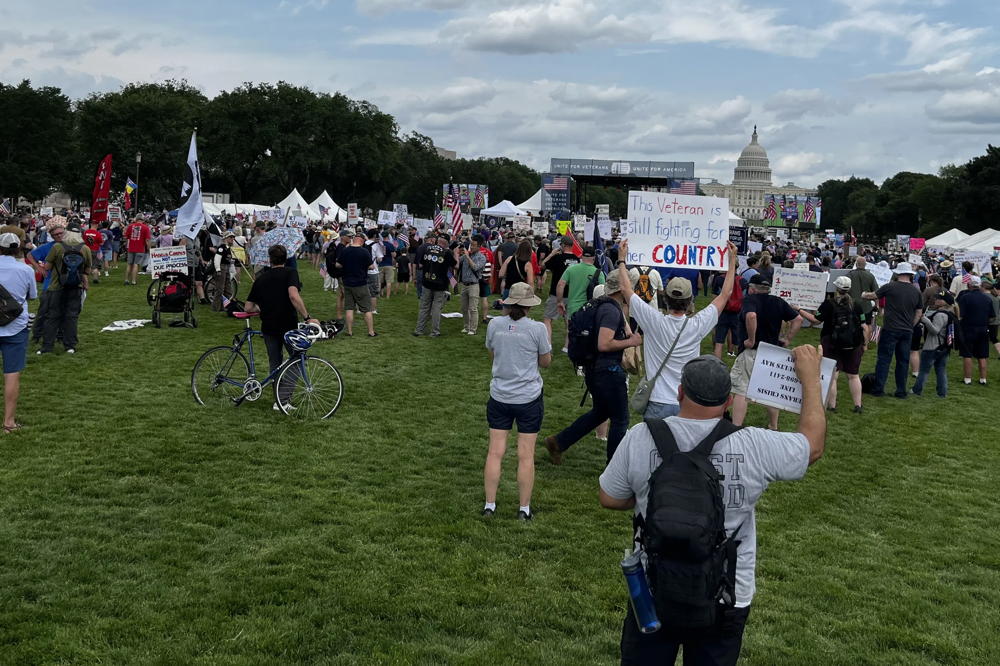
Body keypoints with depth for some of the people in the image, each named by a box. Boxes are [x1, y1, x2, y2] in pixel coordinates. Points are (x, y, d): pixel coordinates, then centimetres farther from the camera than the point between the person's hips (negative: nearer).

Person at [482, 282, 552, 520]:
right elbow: (545, 362, 1)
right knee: (526, 456, 6)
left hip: (499, 397, 2)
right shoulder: (537, 329, -12)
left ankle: (489, 505, 13)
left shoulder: (494, 324, -4)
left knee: (495, 452, 9)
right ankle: (524, 509, 13)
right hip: (529, 398, -2)